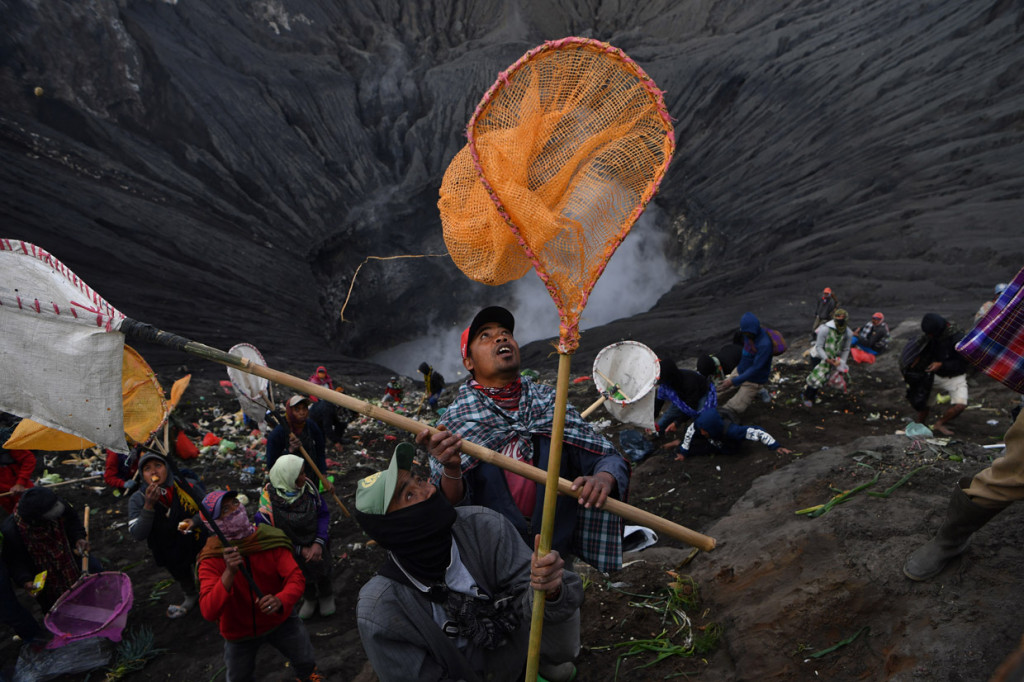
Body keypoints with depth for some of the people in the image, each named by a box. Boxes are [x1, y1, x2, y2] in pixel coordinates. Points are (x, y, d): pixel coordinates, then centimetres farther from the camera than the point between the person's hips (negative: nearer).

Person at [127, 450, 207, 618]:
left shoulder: (187, 486, -22)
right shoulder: (138, 499, -19)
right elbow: (137, 535, -27)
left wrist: (195, 521, -27)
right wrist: (149, 505, -37)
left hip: (200, 547, -1)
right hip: (170, 553, 1)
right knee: (183, 579, 29)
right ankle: (191, 597, 63)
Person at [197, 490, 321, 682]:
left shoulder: (270, 539, -19)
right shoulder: (211, 559, -23)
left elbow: (296, 578, -22)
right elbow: (209, 612, -33)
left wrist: (280, 601, -44)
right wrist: (229, 572, -47)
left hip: (280, 619, 1)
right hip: (239, 632, -1)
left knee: (306, 662, 15)